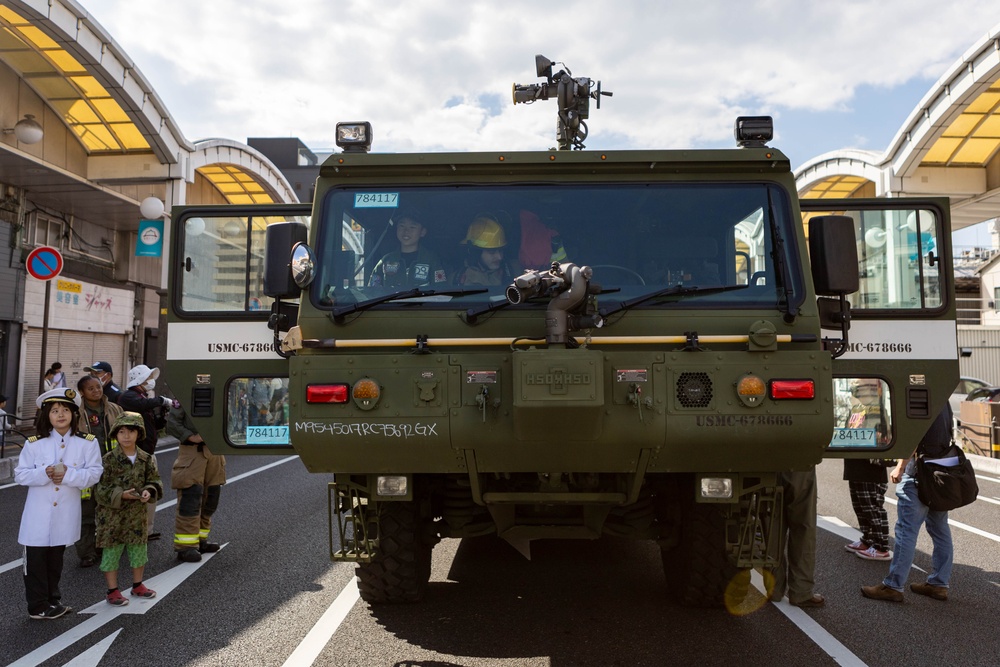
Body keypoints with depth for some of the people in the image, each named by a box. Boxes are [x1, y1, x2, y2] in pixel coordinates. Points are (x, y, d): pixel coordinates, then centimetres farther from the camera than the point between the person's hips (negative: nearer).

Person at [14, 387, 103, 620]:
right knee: (36, 559, 4)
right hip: (39, 513, 0)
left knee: (55, 559, 15)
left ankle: (52, 600, 31)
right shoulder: (34, 443, -3)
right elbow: (20, 474, -2)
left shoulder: (87, 443, -5)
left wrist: (68, 475, -23)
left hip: (65, 512, 1)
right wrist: (44, 474, -19)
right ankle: (38, 606, 17)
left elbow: (94, 473, -8)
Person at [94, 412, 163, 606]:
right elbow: (100, 489, -10)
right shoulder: (108, 460, -10)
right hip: (112, 515, -4)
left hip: (137, 513, 4)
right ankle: (112, 591, 19)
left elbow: (154, 480, 7)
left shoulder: (146, 459, 1)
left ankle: (137, 585, 32)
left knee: (139, 549, 14)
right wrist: (121, 495, -22)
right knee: (111, 552, 4)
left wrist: (149, 491, -13)